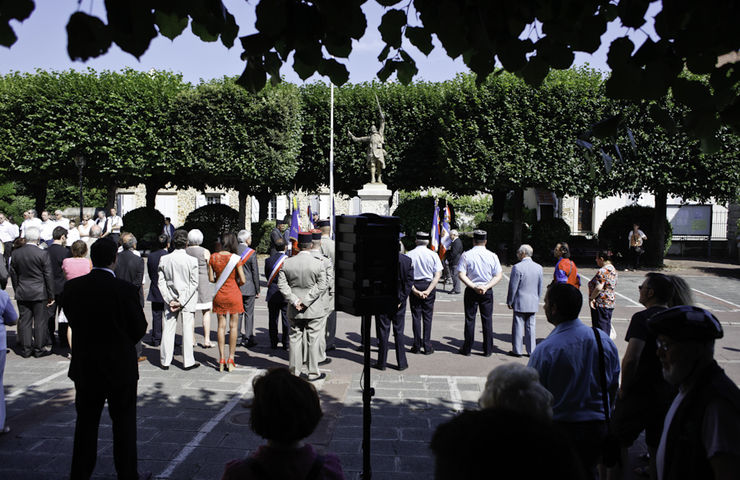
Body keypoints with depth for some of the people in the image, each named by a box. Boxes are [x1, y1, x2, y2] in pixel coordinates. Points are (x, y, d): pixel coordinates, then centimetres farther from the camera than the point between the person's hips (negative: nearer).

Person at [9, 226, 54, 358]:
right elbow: (48, 276, -9)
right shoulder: (43, 254, -12)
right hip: (40, 293, -4)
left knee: (24, 321, 10)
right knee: (40, 321, 5)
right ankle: (39, 349, 10)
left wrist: (17, 291, 18)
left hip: (22, 294, 4)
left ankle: (25, 349, 15)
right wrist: (51, 295, -1)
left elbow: (13, 275, 8)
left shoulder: (15, 253, 0)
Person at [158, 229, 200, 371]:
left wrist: (170, 300, -4)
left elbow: (161, 282, -3)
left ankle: (165, 361, 17)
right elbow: (194, 284, -12)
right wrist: (182, 301, -9)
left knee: (168, 330, 10)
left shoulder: (164, 259, -4)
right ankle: (188, 362, 9)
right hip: (188, 301, -2)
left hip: (170, 301, 3)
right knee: (187, 330, 5)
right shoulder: (192, 260, -11)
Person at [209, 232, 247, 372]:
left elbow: (211, 279, 0)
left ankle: (221, 360, 11)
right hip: (233, 293, -3)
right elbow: (243, 280, -12)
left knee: (221, 326, 9)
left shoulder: (213, 257, -3)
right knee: (233, 326, 6)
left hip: (219, 294, 3)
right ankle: (230, 360, 8)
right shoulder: (235, 258, -12)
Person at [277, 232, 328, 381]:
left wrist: (295, 301, -8)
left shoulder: (287, 263, -1)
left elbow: (282, 284, -5)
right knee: (313, 339, 6)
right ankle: (313, 372, 11)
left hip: (294, 310, 3)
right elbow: (321, 286, -12)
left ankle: (294, 371, 18)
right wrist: (305, 301, -11)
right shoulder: (318, 264, -8)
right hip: (313, 309, -3)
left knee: (295, 338, 11)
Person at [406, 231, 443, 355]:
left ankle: (417, 346, 12)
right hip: (429, 285, 0)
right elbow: (438, 275, -8)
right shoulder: (433, 255, -3)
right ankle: (427, 347, 9)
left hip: (414, 286, 0)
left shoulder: (409, 255, -4)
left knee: (416, 316, 8)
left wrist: (414, 290, -8)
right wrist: (428, 290, -10)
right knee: (427, 317, 7)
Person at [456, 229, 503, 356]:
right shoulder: (492, 256, -3)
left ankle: (467, 349, 15)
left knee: (470, 319, 7)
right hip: (487, 292, 1)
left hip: (471, 291, -1)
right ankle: (488, 350, 15)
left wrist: (473, 286, -13)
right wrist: (486, 287, -10)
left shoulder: (466, 255, -6)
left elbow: (461, 274, -12)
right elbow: (499, 275, -5)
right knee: (487, 320, 9)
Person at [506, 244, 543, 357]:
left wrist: (509, 301, -2)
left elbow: (513, 287, -11)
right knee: (531, 327, 11)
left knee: (518, 326, 4)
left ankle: (517, 350, 10)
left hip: (520, 302, -5)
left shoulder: (517, 267, -14)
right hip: (533, 303, 5)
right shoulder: (539, 267, 3)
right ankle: (531, 351, 15)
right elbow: (540, 287, 9)